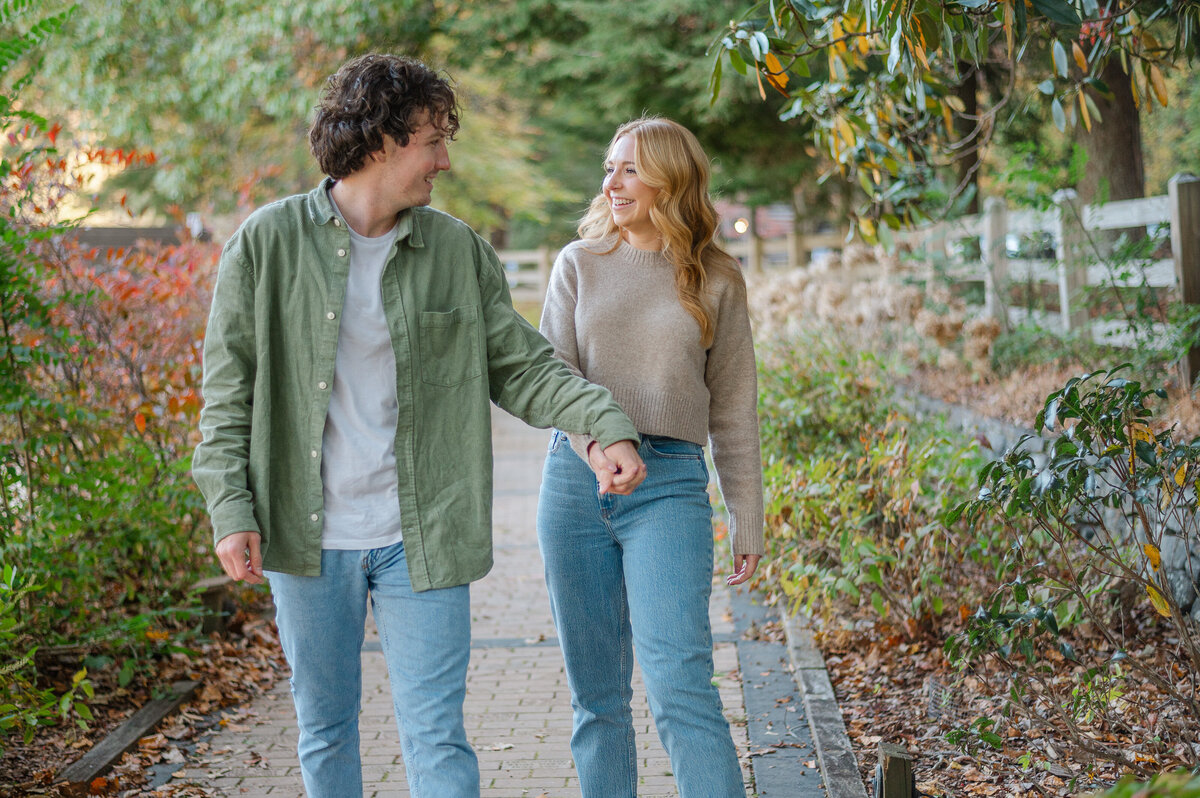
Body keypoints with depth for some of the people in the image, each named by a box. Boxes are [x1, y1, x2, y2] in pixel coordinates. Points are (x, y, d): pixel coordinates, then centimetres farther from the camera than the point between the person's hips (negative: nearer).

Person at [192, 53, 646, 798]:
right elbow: (228, 388, -1)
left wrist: (607, 423, -12)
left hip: (419, 539, 1)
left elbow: (522, 365, 3)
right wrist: (231, 508, -8)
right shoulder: (268, 241, -3)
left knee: (437, 736, 0)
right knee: (325, 728, 15)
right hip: (308, 538, 0)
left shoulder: (459, 250, 2)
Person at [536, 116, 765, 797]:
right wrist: (593, 440, -20)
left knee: (680, 686, -14)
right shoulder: (579, 263, 10)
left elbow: (734, 409, 11)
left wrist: (749, 522, 9)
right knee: (596, 695, 7)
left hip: (670, 485, -2)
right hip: (576, 479, 2)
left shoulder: (715, 280, 7)